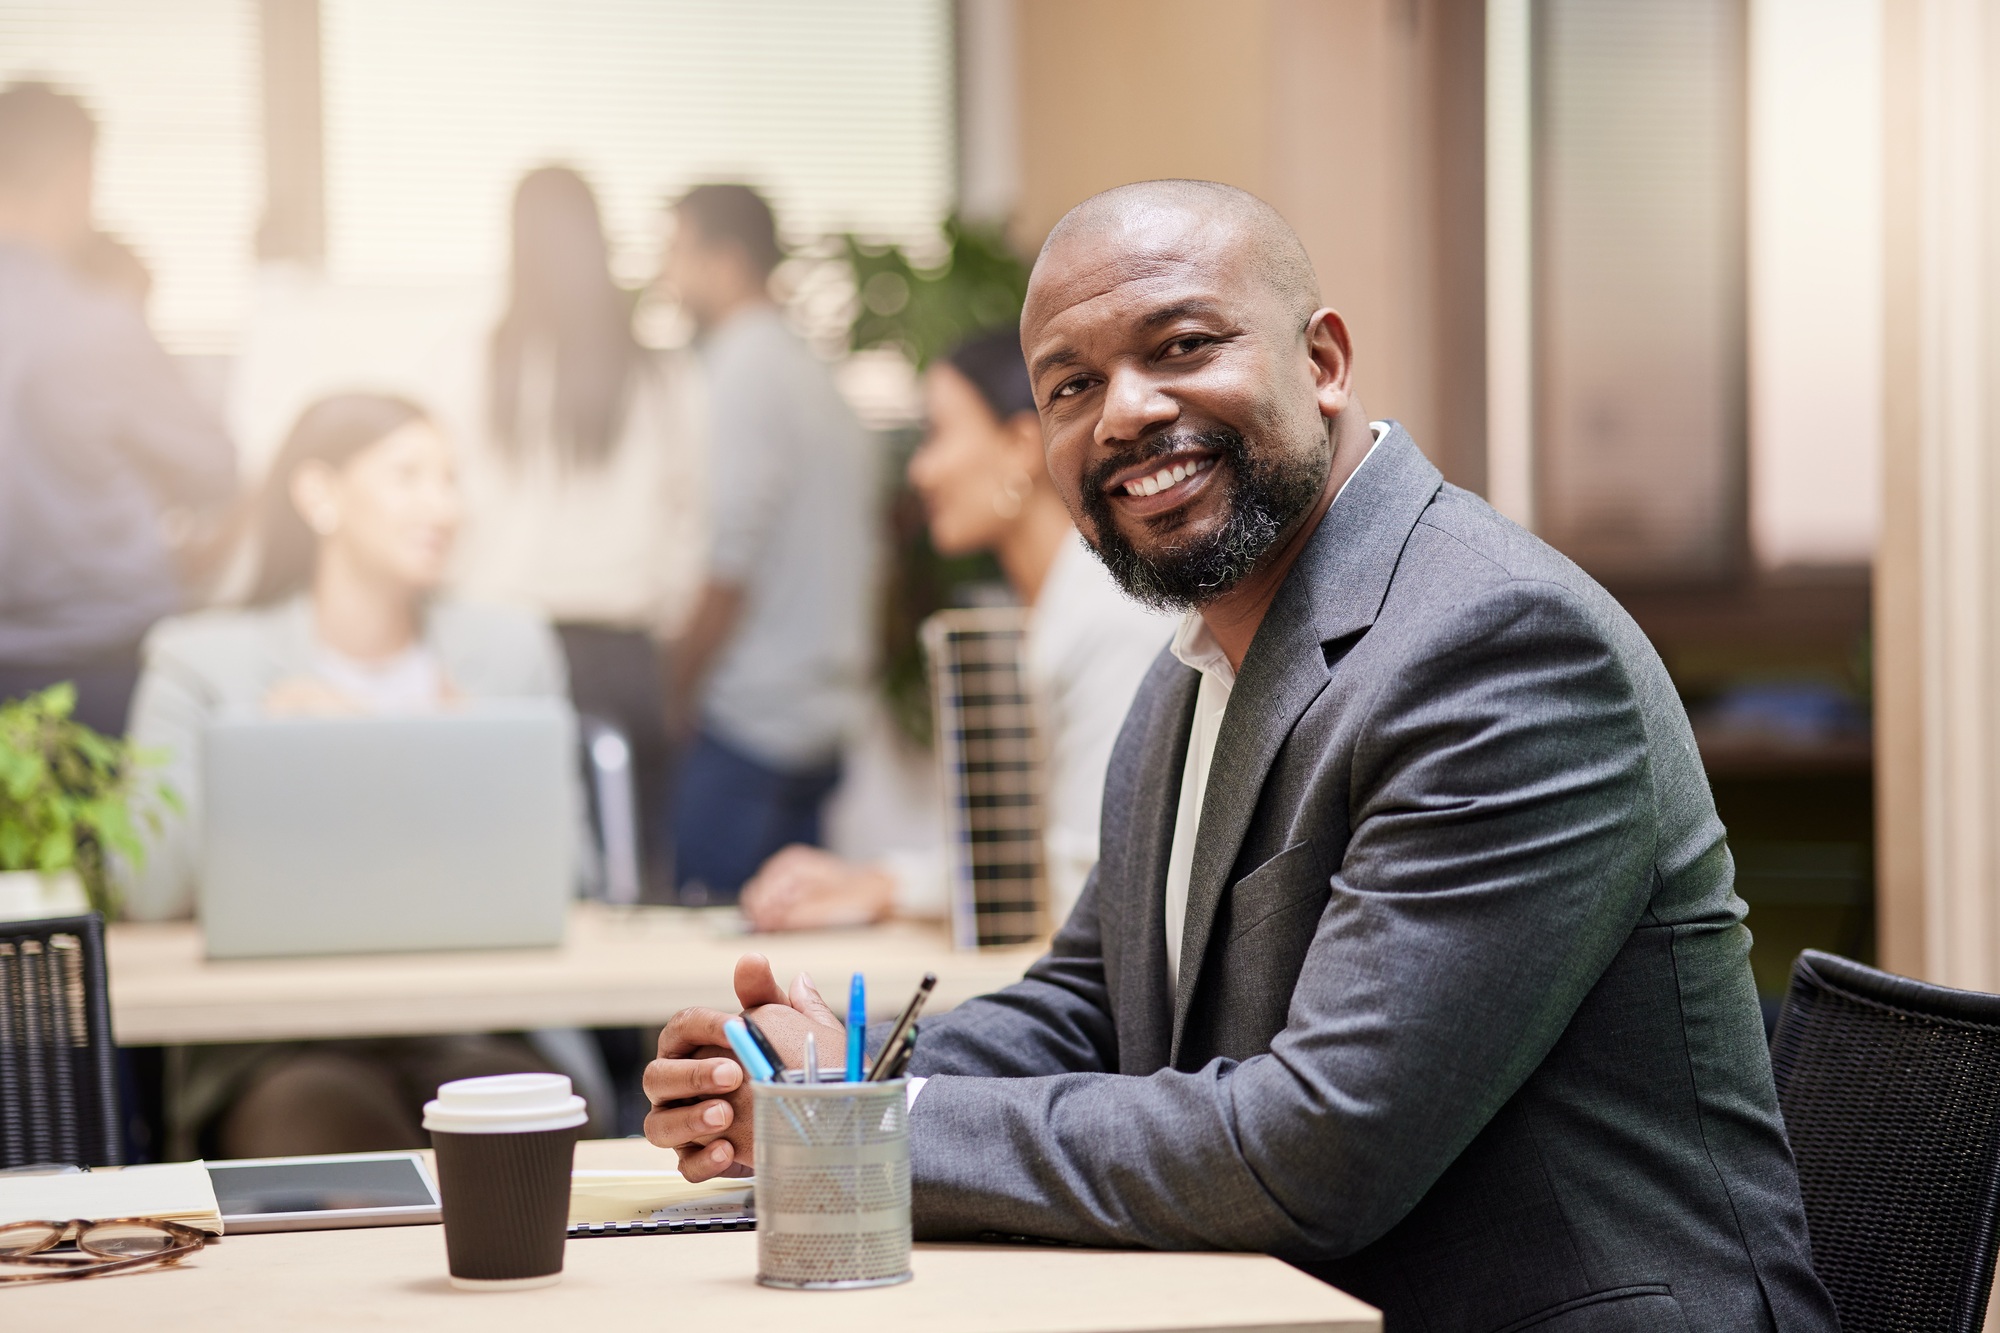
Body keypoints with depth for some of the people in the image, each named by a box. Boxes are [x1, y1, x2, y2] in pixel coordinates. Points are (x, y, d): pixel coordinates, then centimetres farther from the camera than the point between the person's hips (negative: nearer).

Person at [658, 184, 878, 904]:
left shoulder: (745, 372, -11)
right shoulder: (811, 372, 17)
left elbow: (730, 570, -16)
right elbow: (860, 558, 18)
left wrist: (677, 698, -10)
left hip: (750, 725, -9)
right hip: (823, 722, 9)